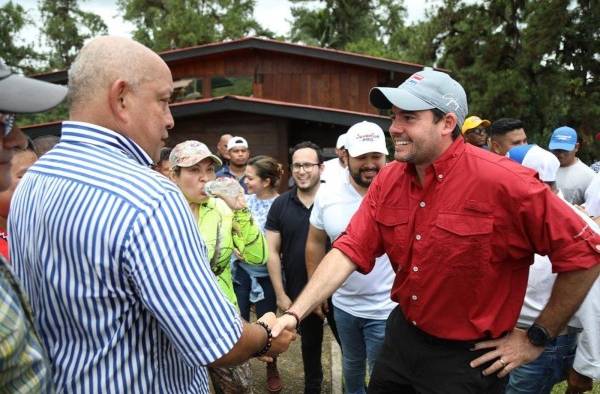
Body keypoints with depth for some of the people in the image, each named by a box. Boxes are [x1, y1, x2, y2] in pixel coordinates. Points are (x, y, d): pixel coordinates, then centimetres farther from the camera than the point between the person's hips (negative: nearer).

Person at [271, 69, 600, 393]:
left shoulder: (504, 182, -23)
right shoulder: (387, 181, -5)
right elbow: (350, 250, -8)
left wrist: (537, 338, -10)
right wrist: (295, 313, -19)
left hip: (468, 357, -5)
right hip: (401, 337, 5)